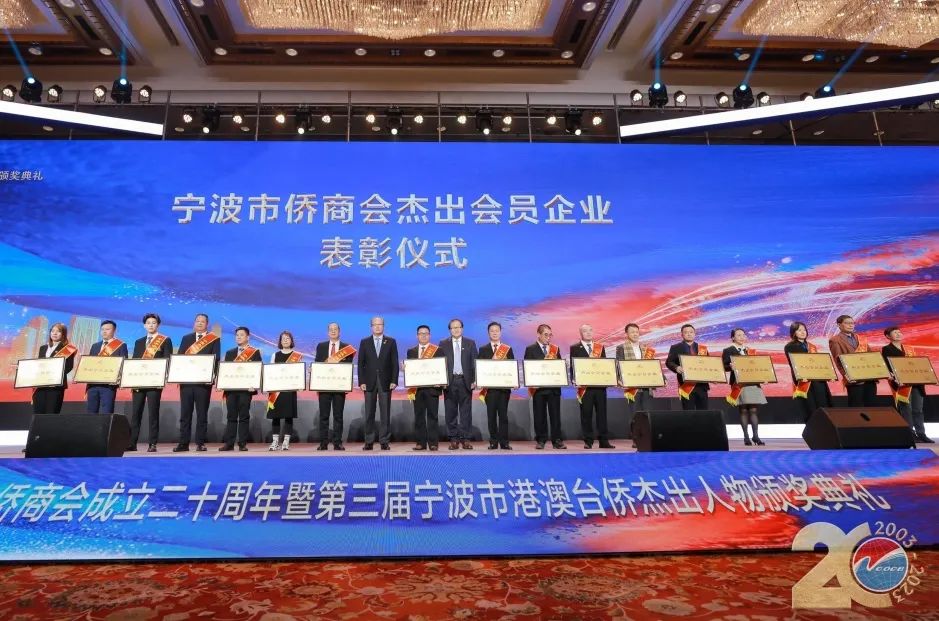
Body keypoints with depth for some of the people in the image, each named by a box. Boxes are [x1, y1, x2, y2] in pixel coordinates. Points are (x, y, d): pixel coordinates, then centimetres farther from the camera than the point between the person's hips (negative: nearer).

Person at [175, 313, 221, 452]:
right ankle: (183, 443, 8)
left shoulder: (214, 339, 5)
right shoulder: (186, 338, 16)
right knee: (185, 413, 4)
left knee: (202, 413, 1)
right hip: (186, 380, 3)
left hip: (203, 381, -3)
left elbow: (216, 360, -3)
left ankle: (200, 443, 7)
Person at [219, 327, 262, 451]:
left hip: (245, 388, -3)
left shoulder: (255, 352, 4)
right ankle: (228, 443, 7)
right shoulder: (230, 353, 17)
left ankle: (242, 443, 3)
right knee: (231, 416, 4)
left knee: (244, 416, -1)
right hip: (231, 388, 4)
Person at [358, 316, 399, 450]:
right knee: (369, 413, 3)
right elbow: (361, 363, 6)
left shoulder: (391, 342, 7)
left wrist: (394, 381, -5)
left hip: (385, 382, -1)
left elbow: (395, 363, 3)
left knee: (385, 413, 1)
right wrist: (361, 381, -3)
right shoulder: (364, 342, 8)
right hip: (369, 382, 1)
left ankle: (385, 441, 6)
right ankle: (369, 442, 8)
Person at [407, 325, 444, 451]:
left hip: (432, 387, -2)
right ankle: (420, 442, 10)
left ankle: (433, 443, 4)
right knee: (419, 416, 5)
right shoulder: (411, 351, 13)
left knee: (432, 416, 0)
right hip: (416, 388, 3)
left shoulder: (438, 350, 5)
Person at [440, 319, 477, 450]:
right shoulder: (443, 344, 8)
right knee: (451, 412, 3)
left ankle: (466, 439, 6)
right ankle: (453, 439, 10)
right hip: (449, 381, 0)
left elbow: (475, 362, 5)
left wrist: (474, 380, -4)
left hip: (465, 381, 0)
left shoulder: (470, 343, 9)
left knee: (466, 411, 1)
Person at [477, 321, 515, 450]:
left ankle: (504, 442, 5)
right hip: (489, 386, 0)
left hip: (504, 386, 0)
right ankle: (493, 441, 9)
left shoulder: (508, 349, 9)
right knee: (491, 415, 3)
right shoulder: (483, 349, 8)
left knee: (503, 414, 2)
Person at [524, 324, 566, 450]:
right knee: (539, 415, 3)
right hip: (538, 386, -2)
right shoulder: (530, 349, 4)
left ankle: (557, 440, 7)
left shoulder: (555, 349, 13)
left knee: (555, 414, 3)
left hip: (554, 386, 3)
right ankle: (540, 440, 10)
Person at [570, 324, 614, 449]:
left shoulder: (600, 347, 14)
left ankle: (604, 440, 9)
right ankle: (588, 441, 8)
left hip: (600, 385, 3)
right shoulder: (574, 348, 4)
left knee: (602, 413, 4)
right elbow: (572, 367, 1)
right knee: (586, 414, 0)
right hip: (584, 386, -3)